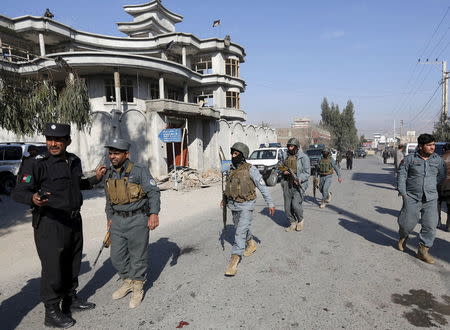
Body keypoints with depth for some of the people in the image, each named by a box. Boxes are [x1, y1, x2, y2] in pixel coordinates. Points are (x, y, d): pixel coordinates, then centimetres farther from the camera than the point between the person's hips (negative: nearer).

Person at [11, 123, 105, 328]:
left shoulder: (74, 161, 8)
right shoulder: (37, 163, -14)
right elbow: (18, 192, -19)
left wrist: (95, 179, 14)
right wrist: (33, 198, -39)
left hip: (74, 220, 7)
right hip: (50, 222, -7)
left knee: (72, 263, 18)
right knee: (53, 267, -1)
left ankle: (70, 299, 37)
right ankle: (52, 313, 16)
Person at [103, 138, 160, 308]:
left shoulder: (139, 170, -10)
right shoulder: (109, 174, 10)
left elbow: (153, 192, -13)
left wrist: (154, 213, -22)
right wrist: (110, 217, 21)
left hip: (137, 220, -6)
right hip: (117, 221, 6)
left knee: (138, 255, 4)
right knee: (117, 256, 11)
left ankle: (138, 288, 22)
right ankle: (127, 281, 33)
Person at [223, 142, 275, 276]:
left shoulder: (250, 169, -14)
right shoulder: (232, 169, 5)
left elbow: (262, 186, -10)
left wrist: (270, 203, -9)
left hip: (246, 205, -7)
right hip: (234, 205, 7)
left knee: (241, 231, -12)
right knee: (241, 228, 22)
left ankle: (234, 260, -9)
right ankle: (251, 244, 47)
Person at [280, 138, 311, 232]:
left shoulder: (303, 157, -6)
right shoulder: (287, 157, 13)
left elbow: (307, 172, -10)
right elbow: (283, 168, 26)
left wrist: (299, 179, -25)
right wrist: (284, 172, 2)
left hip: (299, 184, -6)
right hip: (288, 184, 6)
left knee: (296, 204, -16)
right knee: (287, 206, 5)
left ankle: (300, 220, 10)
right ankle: (293, 224, 20)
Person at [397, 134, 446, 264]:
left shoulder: (438, 160, 6)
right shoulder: (409, 159, -3)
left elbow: (441, 175, 18)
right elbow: (401, 176, -1)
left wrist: (431, 187, 9)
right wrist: (403, 193, -6)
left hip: (431, 199, 3)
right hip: (412, 198, -3)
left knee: (430, 226, 0)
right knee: (407, 223, 3)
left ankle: (423, 251, 13)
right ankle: (402, 238, 35)